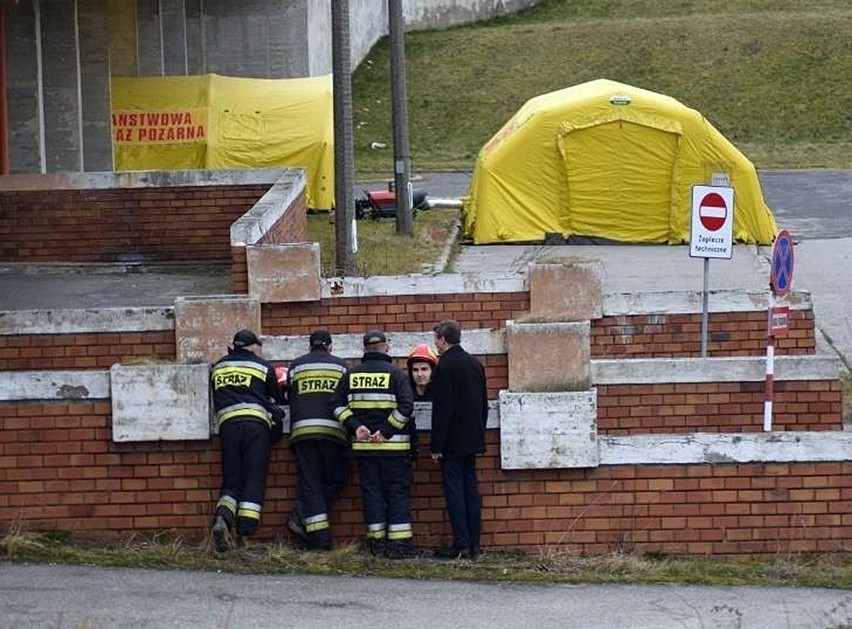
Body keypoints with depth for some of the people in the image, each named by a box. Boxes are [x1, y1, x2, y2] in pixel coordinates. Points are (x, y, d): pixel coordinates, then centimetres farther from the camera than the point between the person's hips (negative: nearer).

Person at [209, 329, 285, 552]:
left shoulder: (217, 368, 19)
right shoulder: (263, 366, 12)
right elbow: (278, 397, 24)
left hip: (227, 423, 2)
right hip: (256, 422, -2)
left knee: (231, 480, 5)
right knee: (254, 480, -2)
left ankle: (223, 517, -24)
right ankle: (244, 532, -13)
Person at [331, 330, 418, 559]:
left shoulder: (351, 375, 6)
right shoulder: (395, 374, -5)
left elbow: (338, 404, 5)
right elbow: (406, 406, -14)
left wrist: (354, 426, -1)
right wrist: (387, 431, -11)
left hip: (363, 445, 3)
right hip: (393, 445, -3)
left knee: (371, 490, 9)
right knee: (397, 491, 2)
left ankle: (376, 540, 8)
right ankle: (399, 542, -2)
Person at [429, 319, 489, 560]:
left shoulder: (445, 366, -14)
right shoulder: (475, 364, 10)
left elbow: (442, 409, -16)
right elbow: (483, 403, 15)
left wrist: (436, 446, -13)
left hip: (452, 441, -8)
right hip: (472, 439, 8)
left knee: (454, 490, -5)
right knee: (471, 488, 10)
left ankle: (461, 544, -8)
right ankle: (473, 544, 10)